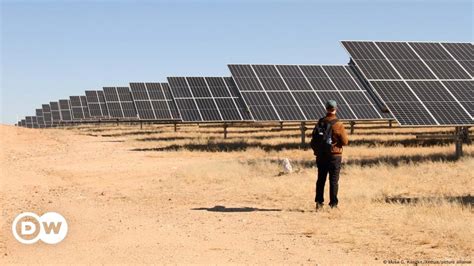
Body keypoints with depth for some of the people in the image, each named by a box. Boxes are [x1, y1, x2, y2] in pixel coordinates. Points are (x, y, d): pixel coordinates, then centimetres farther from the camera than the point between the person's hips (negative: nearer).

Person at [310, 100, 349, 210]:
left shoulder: (319, 123, 0)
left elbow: (313, 140, 5)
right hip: (334, 156, -4)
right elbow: (345, 142, -8)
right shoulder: (338, 125, -13)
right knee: (334, 180, 4)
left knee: (321, 179, 13)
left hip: (320, 156, 4)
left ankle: (319, 202, 13)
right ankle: (333, 203, 4)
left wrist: (316, 150, 16)